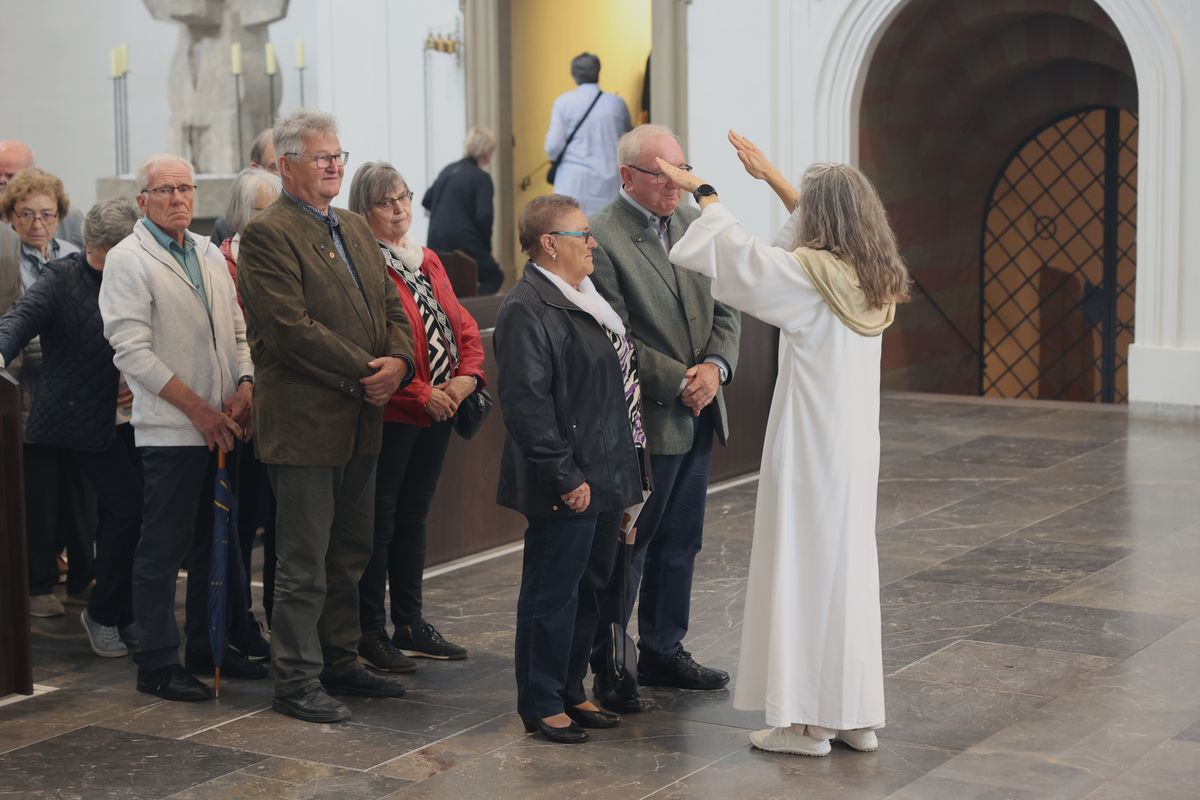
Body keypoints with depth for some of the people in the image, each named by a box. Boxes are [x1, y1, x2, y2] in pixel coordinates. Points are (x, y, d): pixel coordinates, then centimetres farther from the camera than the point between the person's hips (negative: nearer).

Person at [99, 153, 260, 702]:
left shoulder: (209, 255, 14)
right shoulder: (127, 260, -7)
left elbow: (236, 331, 18)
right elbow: (132, 351, -14)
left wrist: (245, 384, -3)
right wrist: (198, 409, -15)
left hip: (222, 427, 7)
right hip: (171, 430, -7)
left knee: (215, 545, 14)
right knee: (162, 551, -2)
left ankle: (209, 648, 25)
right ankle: (157, 665, 5)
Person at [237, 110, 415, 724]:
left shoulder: (356, 229, 15)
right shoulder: (267, 234, -12)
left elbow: (391, 305, 14)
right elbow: (291, 327, -20)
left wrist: (398, 362, -7)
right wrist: (365, 372, -17)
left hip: (359, 420, 9)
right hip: (304, 424, -8)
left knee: (349, 556, 17)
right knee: (304, 565, -1)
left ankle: (341, 663, 28)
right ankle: (296, 680, 8)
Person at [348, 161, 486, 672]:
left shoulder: (427, 261, 15)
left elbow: (462, 324, 14)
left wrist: (467, 376, -4)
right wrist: (421, 395, -19)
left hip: (438, 413, 8)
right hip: (390, 413, -8)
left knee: (413, 517, 15)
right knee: (379, 520, -1)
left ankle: (410, 623, 24)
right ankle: (370, 631, 7)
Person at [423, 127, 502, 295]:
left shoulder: (448, 170, 13)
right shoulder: (481, 177, -9)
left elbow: (426, 201, 20)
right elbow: (484, 217, -17)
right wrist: (487, 248, -4)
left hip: (436, 243, 7)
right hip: (464, 243, -6)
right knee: (494, 277, 14)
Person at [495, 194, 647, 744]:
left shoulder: (584, 299, 16)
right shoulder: (527, 310, -16)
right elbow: (526, 403, -21)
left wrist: (622, 473, 20)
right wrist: (565, 477, -21)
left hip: (604, 478, 10)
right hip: (567, 487, -10)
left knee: (590, 590, 16)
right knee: (553, 596, 0)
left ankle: (570, 693, 28)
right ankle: (540, 705, 11)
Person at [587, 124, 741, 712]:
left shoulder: (694, 224, 8)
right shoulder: (602, 239, -14)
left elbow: (724, 309, 10)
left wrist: (716, 366, -8)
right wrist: (681, 382, -16)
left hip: (698, 419, 7)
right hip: (644, 421, -7)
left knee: (678, 545, 16)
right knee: (625, 548, 2)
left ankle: (663, 652, 28)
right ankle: (607, 667, 13)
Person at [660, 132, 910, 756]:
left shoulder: (807, 275, -17)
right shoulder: (874, 278, 5)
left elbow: (734, 254, -9)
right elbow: (821, 225, 23)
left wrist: (701, 191, 6)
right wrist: (770, 177, 29)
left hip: (810, 450, -7)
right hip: (857, 447, 7)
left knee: (803, 572, 1)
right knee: (849, 571, 14)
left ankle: (806, 721, 8)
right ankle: (856, 716, 20)